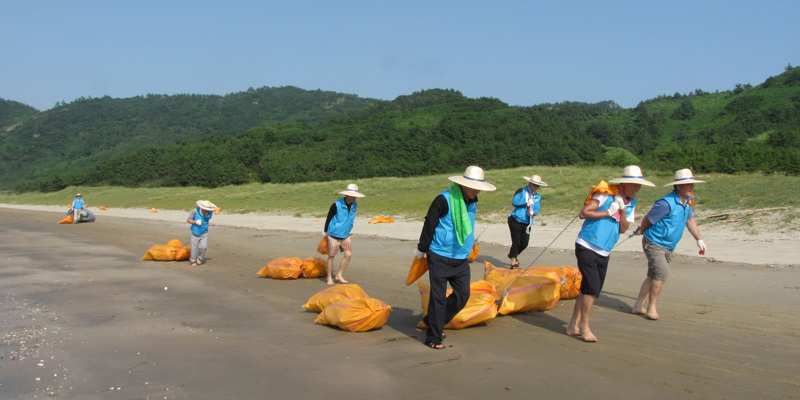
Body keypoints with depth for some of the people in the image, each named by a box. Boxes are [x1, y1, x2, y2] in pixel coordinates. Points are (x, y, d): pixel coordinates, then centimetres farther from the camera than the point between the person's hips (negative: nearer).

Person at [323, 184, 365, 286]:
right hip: (334, 235, -5)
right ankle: (329, 278, 16)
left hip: (345, 235, 6)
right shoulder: (337, 205, -18)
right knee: (331, 256, 3)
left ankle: (339, 275, 13)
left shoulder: (354, 205, 0)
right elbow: (329, 218, -7)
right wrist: (325, 232, 1)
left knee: (348, 254, -2)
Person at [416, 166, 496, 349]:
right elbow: (429, 225, -10)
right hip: (439, 257, -7)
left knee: (463, 294, 7)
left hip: (461, 259, 7)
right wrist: (422, 249, -4)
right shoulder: (444, 199, -16)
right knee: (439, 297, -4)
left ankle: (432, 321, 25)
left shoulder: (472, 202, 7)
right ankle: (433, 337, 8)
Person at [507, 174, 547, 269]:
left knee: (525, 243, 7)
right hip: (516, 220, -6)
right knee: (516, 242, -6)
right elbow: (514, 202, -16)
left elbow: (537, 209, 4)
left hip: (527, 222, 6)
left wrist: (533, 212, -18)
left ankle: (512, 255, 33)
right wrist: (527, 203, -14)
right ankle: (513, 262, 4)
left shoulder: (538, 197, 14)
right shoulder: (521, 191, -2)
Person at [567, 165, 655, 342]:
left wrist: (622, 209, -11)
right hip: (587, 248, -7)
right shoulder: (606, 194, -10)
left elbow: (623, 229, 1)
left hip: (604, 253, 7)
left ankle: (573, 326, 18)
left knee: (590, 290, 9)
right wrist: (609, 212, -15)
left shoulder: (631, 203, 9)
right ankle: (584, 326, 3)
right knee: (591, 288, -11)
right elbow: (584, 213, -16)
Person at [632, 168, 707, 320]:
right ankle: (651, 307, -4)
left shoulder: (687, 201, 5)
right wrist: (641, 231, 5)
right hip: (654, 244, -9)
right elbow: (647, 220, -13)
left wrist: (699, 239, 17)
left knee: (653, 277, 12)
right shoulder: (666, 203, -23)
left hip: (669, 247, 9)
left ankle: (638, 306, 21)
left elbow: (690, 220, 21)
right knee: (662, 274, -18)